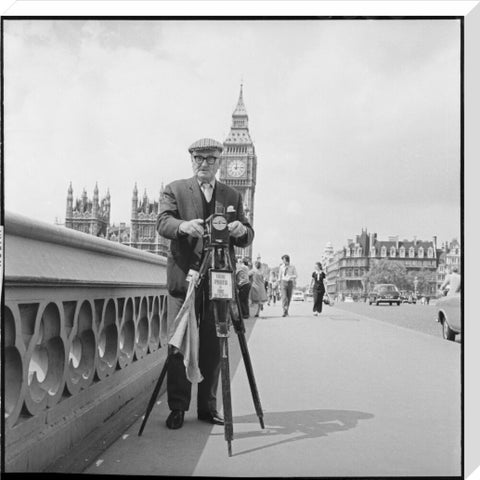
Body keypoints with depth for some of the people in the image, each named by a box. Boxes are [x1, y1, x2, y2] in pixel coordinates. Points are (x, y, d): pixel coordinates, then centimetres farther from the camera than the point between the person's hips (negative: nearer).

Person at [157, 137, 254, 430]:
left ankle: (208, 407, 14)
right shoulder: (175, 190, 9)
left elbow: (247, 238, 11)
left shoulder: (232, 196, 17)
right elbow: (163, 223, -7)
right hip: (184, 277, -2)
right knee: (179, 344, -3)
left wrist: (241, 230, -13)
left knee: (213, 346, 4)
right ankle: (178, 408, 7)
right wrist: (183, 225, -29)